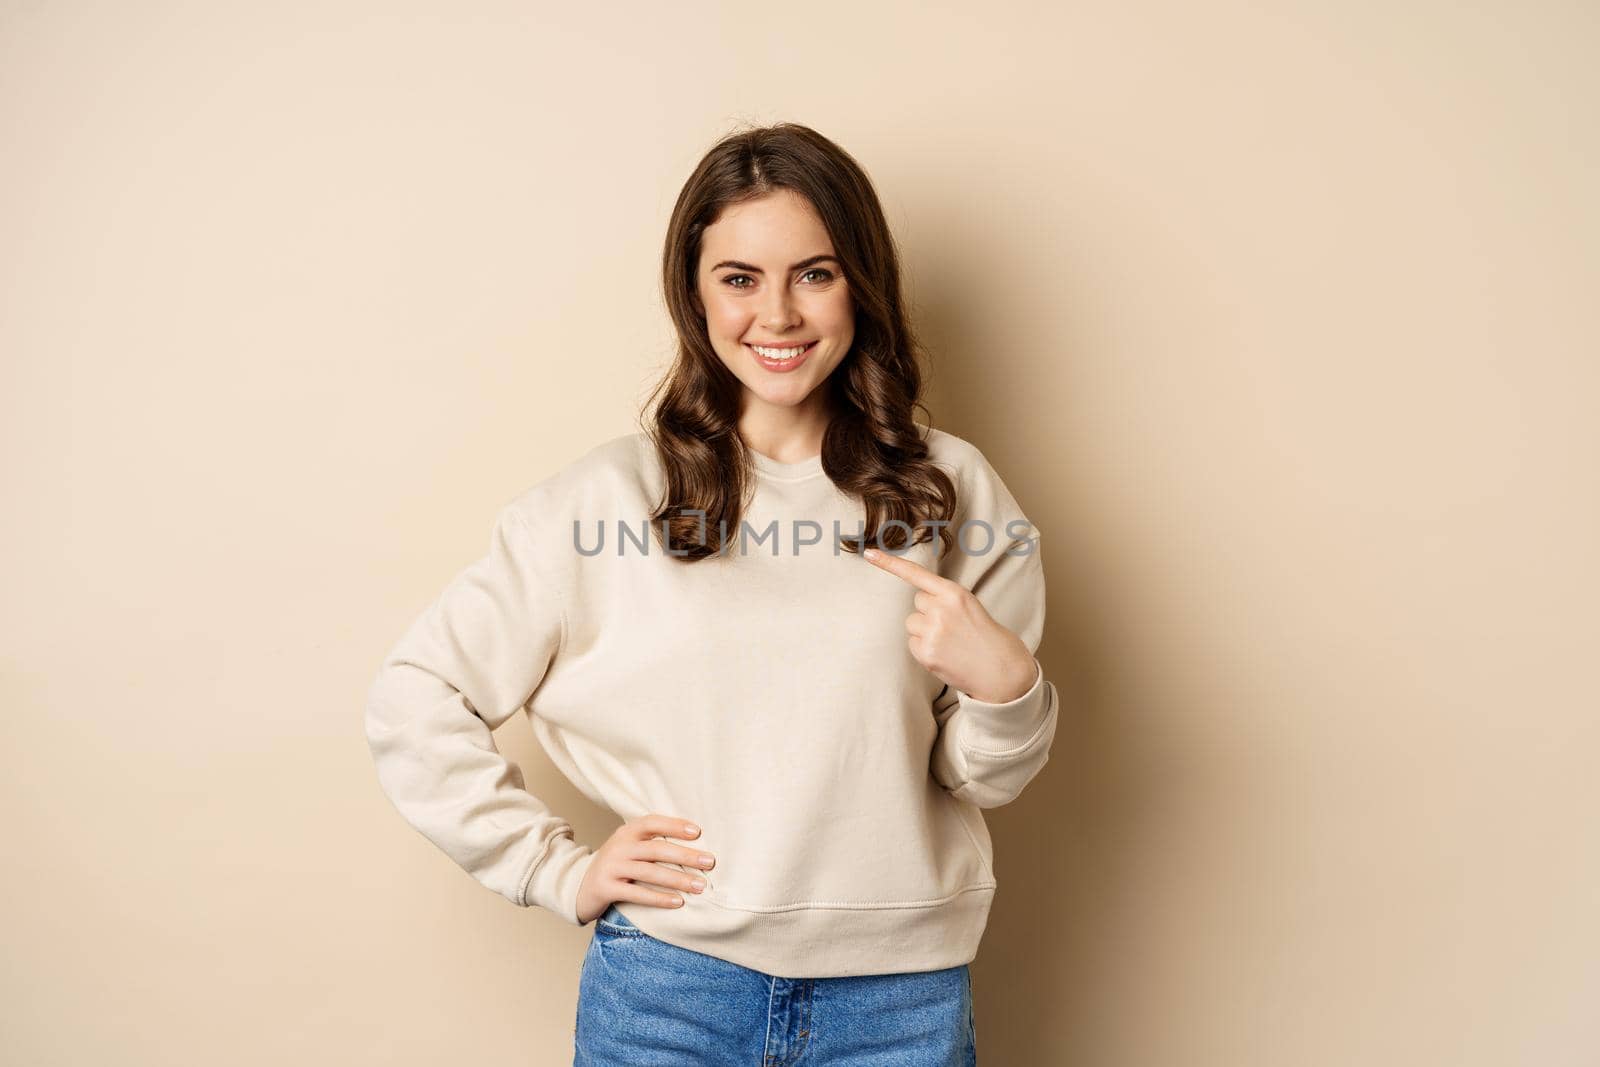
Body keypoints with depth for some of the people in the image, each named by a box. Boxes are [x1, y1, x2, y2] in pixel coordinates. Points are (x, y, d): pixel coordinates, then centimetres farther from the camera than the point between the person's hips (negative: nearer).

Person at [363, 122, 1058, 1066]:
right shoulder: (611, 498, -4)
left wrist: (1007, 684, -15)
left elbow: (982, 778, 6)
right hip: (669, 988, -1)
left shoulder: (951, 489, 0)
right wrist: (561, 870, -3)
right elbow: (414, 699, 0)